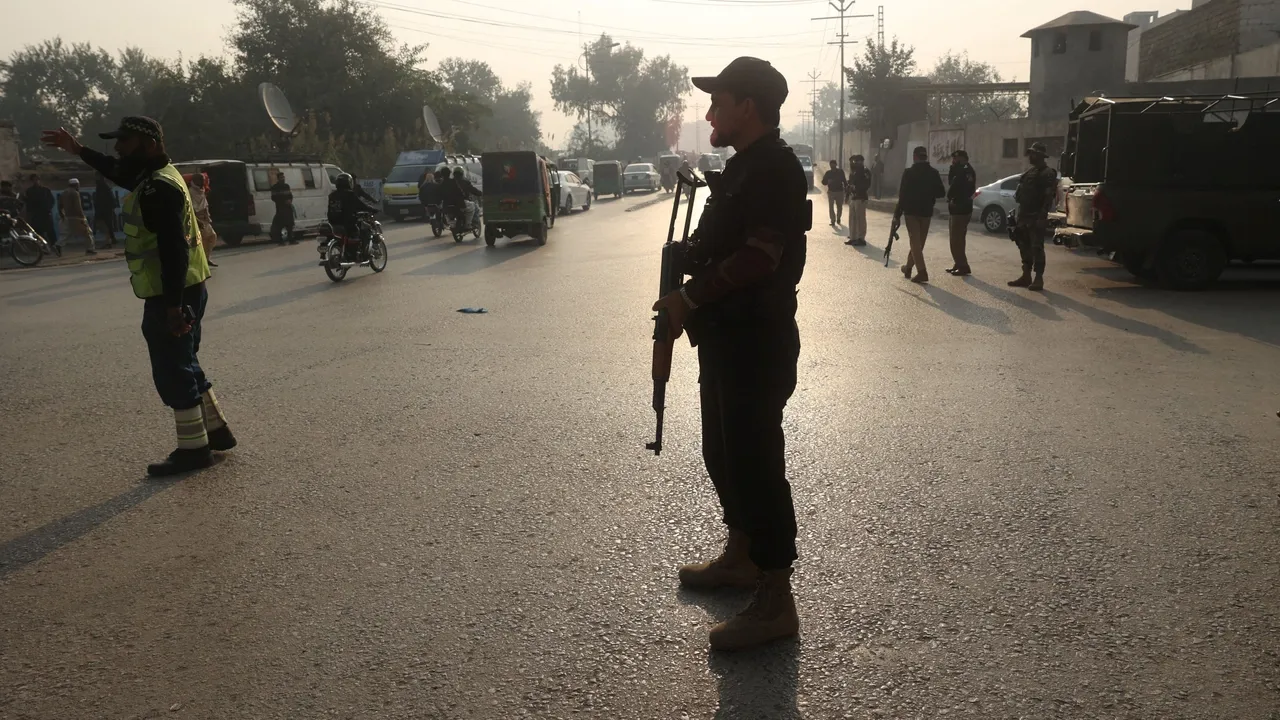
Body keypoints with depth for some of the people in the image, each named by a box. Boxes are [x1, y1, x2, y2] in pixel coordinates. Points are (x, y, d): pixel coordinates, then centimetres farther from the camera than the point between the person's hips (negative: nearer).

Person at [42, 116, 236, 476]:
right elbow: (116, 171, 37)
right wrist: (77, 149, 35)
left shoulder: (159, 188, -19)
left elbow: (174, 250, -26)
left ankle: (193, 448, 7)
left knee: (172, 373, -2)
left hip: (170, 296, -10)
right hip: (180, 291, 10)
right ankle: (217, 430, 27)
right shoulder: (156, 176, 13)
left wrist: (174, 305, -27)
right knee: (185, 366, 18)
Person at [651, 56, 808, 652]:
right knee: (724, 453, 19)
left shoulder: (774, 168, -15)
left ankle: (776, 601, 4)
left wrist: (690, 296, -16)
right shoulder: (744, 166, 17)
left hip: (757, 341, -11)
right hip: (727, 335, 11)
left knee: (755, 462, -6)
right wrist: (691, 300, 6)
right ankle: (741, 558, 36)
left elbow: (757, 256, -25)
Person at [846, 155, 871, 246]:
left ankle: (861, 239, -3)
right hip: (852, 197, 8)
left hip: (860, 198, -8)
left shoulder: (865, 172, -8)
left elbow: (867, 185, -14)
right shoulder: (853, 172, 14)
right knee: (852, 218, 12)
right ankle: (853, 238, 20)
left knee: (860, 219, -6)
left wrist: (856, 188, -18)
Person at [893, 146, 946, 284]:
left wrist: (897, 213, -7)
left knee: (915, 241, -4)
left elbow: (903, 194, -12)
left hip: (911, 211, -4)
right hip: (926, 212, 4)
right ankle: (908, 266, 30)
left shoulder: (909, 173, -10)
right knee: (919, 241, 17)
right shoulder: (933, 173, 2)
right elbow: (941, 193, 4)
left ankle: (922, 272, -15)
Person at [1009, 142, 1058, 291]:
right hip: (1024, 215, 9)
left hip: (1036, 217, -9)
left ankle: (1039, 279, -3)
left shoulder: (1047, 173, -10)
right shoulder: (1029, 171, 16)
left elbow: (1049, 197, -17)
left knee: (1036, 247, -7)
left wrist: (1042, 217, -23)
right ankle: (1026, 276, 19)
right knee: (1024, 246, 11)